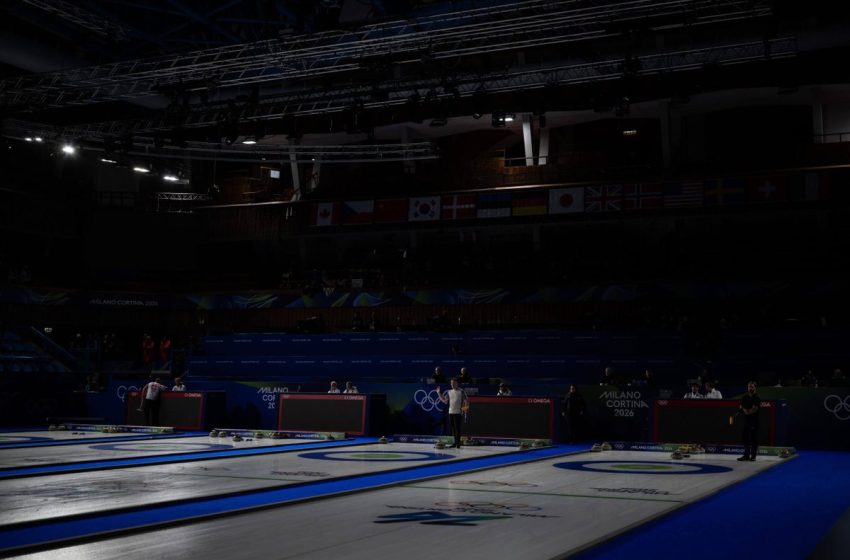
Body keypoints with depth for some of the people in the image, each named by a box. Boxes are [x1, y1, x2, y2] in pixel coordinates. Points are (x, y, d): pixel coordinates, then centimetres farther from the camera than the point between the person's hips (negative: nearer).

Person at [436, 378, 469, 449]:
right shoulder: (449, 392, 12)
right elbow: (445, 401, 12)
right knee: (453, 428, 8)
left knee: (457, 428, -6)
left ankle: (458, 443, -1)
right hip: (451, 412, 5)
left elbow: (466, 400, -6)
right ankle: (455, 442, 16)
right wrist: (439, 393, 9)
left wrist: (465, 407, -22)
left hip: (458, 412, -5)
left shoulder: (461, 391, -4)